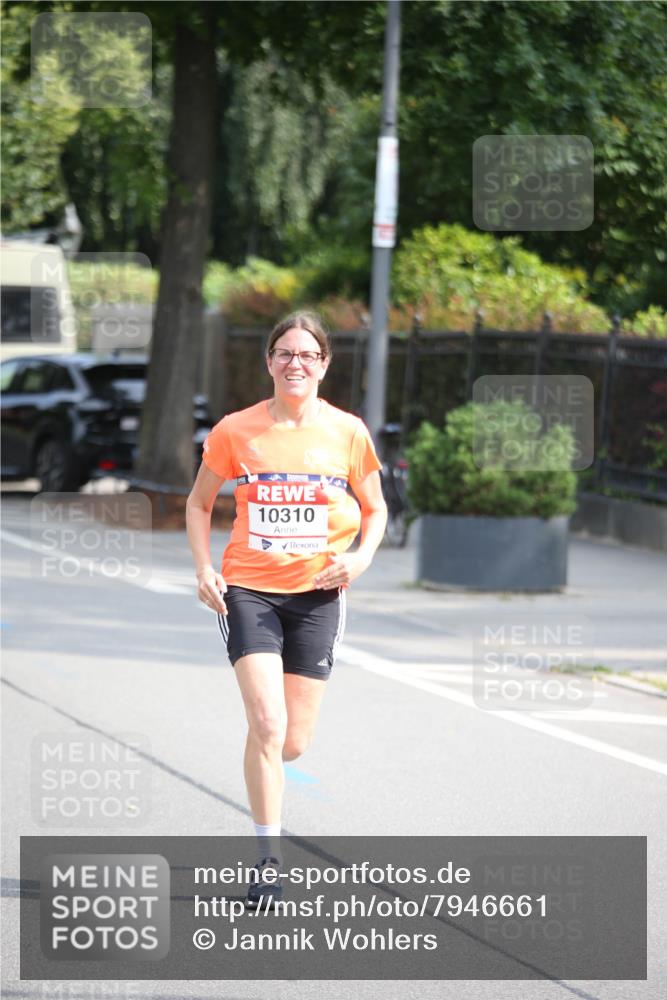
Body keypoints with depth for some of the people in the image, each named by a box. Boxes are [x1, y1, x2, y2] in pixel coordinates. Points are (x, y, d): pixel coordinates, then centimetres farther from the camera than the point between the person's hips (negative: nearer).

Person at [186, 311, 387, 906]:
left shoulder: (348, 432, 1)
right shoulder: (236, 431, -1)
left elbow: (374, 508, 13)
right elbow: (200, 503, 12)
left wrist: (361, 557, -7)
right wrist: (204, 569, -2)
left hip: (316, 593, 2)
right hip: (249, 589, -2)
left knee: (293, 744, 3)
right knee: (267, 726, -18)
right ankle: (268, 861, -11)